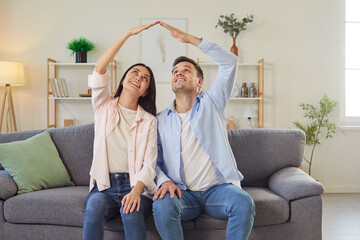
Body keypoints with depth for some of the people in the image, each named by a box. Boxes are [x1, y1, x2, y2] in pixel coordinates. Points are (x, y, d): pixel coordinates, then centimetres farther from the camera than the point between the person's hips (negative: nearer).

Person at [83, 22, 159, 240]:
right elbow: (100, 69, -8)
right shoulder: (104, 107, 10)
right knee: (95, 207, -32)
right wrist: (128, 34, -11)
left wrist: (136, 191, -24)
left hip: (136, 187, 0)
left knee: (131, 211, -32)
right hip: (104, 186, 1)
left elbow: (149, 164, -4)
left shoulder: (149, 120, 7)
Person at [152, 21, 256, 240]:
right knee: (162, 205, -32)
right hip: (182, 192, 1)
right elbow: (154, 161, 10)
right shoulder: (161, 120, 11)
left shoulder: (211, 104, 8)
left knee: (244, 203, -30)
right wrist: (164, 181, -13)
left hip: (217, 188, 0)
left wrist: (191, 39, -5)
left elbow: (230, 62, -2)